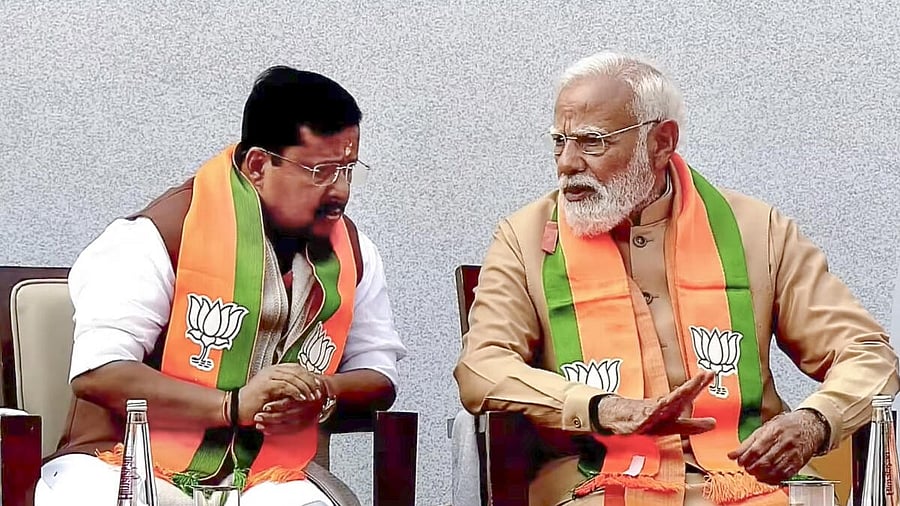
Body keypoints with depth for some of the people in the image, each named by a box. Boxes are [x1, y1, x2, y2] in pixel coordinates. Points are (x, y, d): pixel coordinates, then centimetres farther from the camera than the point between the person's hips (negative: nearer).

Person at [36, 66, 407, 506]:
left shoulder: (351, 250, 7)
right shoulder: (167, 233, -10)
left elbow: (379, 375, 16)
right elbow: (95, 373, -17)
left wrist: (323, 396, -8)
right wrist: (233, 405, -24)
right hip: (135, 465, -4)